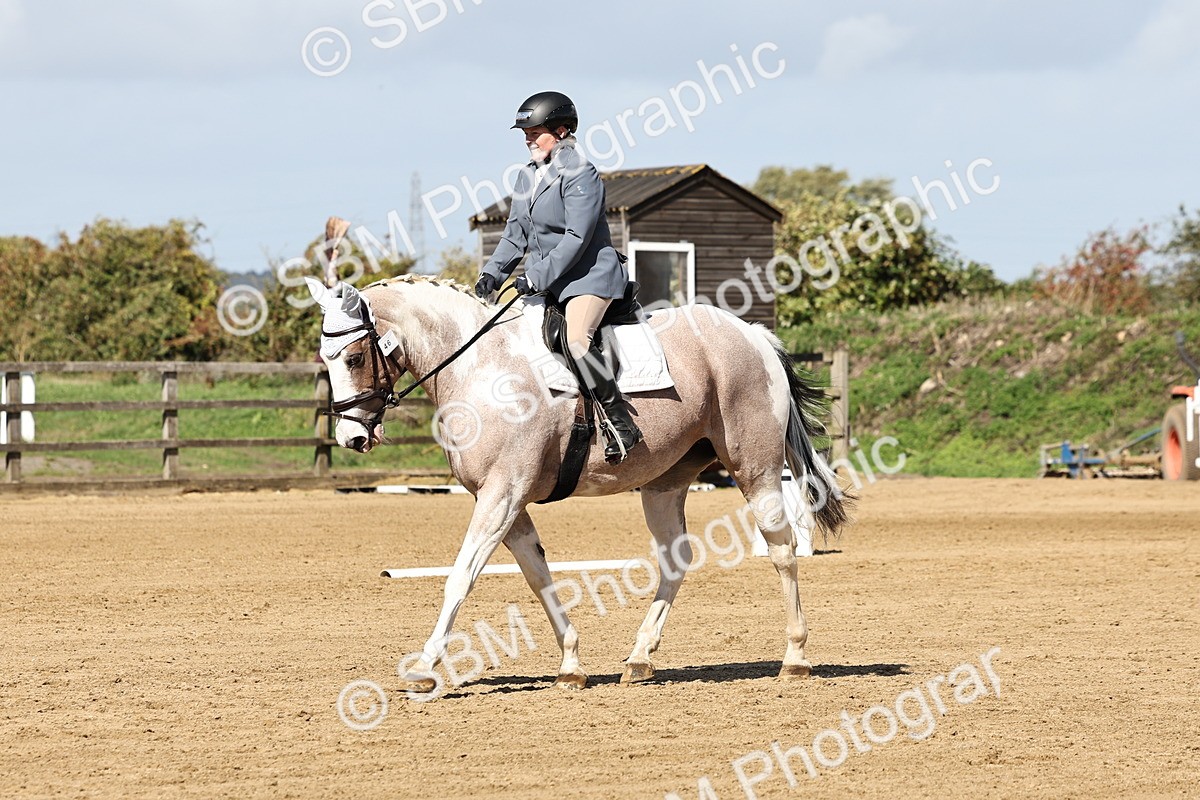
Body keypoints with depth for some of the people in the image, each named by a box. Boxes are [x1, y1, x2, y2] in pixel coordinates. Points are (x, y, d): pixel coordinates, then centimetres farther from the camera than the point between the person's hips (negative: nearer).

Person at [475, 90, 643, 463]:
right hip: (545, 279, 9)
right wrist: (493, 272, 0)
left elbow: (577, 237, -20)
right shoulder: (527, 176, 12)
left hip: (589, 275, -9)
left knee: (577, 341, -28)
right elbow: (516, 233, 16)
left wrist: (537, 278, -24)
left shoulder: (580, 174, -14)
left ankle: (623, 424, -22)